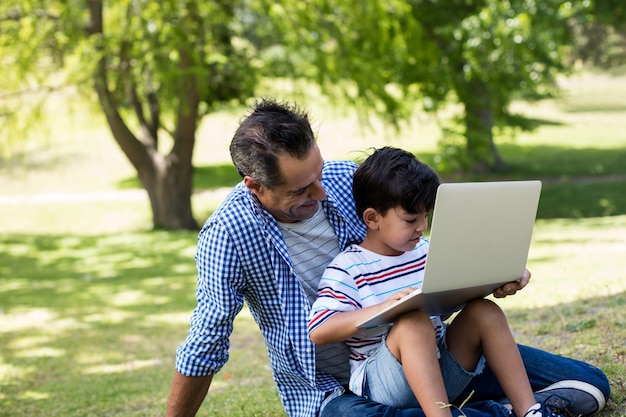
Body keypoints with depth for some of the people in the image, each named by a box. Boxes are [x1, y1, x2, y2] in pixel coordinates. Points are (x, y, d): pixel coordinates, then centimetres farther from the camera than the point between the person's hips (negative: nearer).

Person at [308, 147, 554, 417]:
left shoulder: (427, 253, 10)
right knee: (415, 322, -33)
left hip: (440, 371, 7)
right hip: (380, 383, -6)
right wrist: (382, 308, -30)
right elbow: (318, 332, -20)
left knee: (484, 312, -11)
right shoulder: (347, 269, -9)